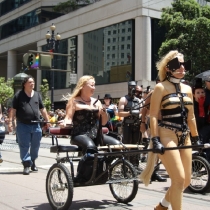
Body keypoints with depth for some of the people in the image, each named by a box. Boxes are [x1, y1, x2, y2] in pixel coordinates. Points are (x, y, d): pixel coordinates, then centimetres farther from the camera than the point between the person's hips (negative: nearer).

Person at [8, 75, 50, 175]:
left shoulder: (37, 95, 10)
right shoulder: (18, 95, -1)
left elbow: (42, 109, 15)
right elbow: (13, 110, -2)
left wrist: (47, 121, 12)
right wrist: (10, 122, -10)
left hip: (36, 125, 4)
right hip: (23, 125, -4)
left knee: (35, 146, 12)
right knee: (24, 146, -2)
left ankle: (33, 162, 30)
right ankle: (26, 165, 3)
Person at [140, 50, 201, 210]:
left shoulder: (187, 89, 13)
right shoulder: (161, 87, -4)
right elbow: (153, 116, -9)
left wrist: (196, 138, 17)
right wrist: (155, 140, -17)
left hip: (184, 138, 7)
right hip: (167, 136, -7)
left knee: (186, 181, 11)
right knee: (179, 179, -12)